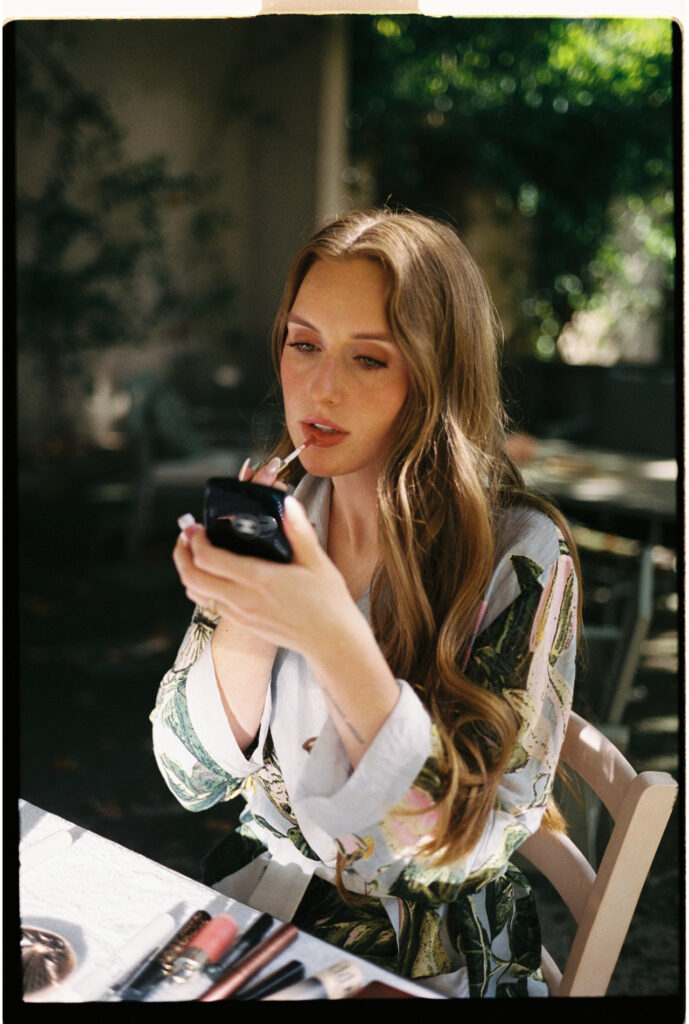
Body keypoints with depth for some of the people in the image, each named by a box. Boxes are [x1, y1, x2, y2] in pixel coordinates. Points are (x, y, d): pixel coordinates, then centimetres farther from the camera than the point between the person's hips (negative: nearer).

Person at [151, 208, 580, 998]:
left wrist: (332, 637, -31)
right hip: (251, 902, 4)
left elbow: (470, 841, -19)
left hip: (428, 961, -3)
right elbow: (194, 778, -3)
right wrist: (245, 624, -22)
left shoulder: (521, 553, -16)